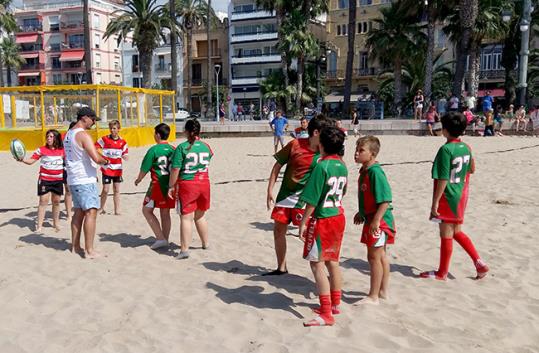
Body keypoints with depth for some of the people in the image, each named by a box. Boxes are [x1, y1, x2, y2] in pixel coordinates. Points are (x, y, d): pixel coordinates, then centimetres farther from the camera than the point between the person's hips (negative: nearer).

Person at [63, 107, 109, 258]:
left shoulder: (68, 134, 14)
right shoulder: (83, 135, -15)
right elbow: (96, 157, -25)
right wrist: (105, 161, -4)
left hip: (73, 179, 9)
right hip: (86, 180, -9)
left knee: (78, 212, 15)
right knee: (91, 212, -8)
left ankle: (75, 246, 21)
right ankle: (89, 250, -9)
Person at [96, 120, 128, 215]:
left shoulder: (122, 142, 3)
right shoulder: (104, 139, -5)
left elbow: (125, 155, 8)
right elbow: (95, 148, -3)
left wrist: (125, 156, -16)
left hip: (118, 169, 2)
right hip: (106, 169, -2)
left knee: (116, 190, 7)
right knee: (105, 190, -1)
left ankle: (117, 210, 14)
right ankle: (102, 208, 19)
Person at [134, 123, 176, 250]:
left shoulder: (154, 150, -11)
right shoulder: (173, 149, 6)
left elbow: (144, 169, -6)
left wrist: (138, 180, 12)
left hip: (158, 184, -6)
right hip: (170, 185, 6)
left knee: (147, 210, 7)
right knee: (165, 213, 14)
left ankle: (160, 238, 0)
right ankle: (165, 239, 18)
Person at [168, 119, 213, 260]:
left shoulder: (182, 147, -11)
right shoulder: (206, 147, 4)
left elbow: (175, 169, -13)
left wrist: (171, 187, -4)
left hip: (187, 184, -5)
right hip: (204, 183, 5)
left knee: (186, 217, -2)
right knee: (200, 216, 20)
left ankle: (184, 250, -3)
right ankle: (205, 244, 31)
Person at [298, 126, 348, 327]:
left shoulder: (322, 166, -19)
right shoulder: (342, 166, 5)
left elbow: (312, 199, -18)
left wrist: (303, 222, -12)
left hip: (322, 220, -8)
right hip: (338, 217, 8)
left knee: (317, 264, -2)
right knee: (332, 262, 18)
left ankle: (326, 314, -1)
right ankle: (335, 304, 31)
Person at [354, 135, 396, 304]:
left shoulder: (375, 172, -21)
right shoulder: (364, 171, 9)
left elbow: (385, 200, -25)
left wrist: (376, 220, -27)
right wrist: (361, 213, 24)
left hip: (379, 221, -10)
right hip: (371, 218, 10)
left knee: (374, 257, -2)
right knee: (381, 256, 18)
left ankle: (373, 296, 10)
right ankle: (383, 290, 32)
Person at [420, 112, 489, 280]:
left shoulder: (446, 149, -20)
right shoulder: (465, 147, 3)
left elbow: (443, 179, -23)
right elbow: (471, 170, 19)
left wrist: (435, 202, -19)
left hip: (448, 197, -8)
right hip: (461, 196, 8)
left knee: (446, 234, 4)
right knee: (456, 232, 22)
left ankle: (442, 272, 17)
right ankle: (479, 263, 20)